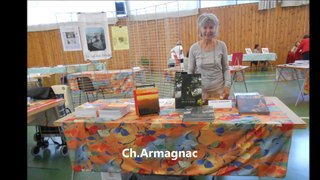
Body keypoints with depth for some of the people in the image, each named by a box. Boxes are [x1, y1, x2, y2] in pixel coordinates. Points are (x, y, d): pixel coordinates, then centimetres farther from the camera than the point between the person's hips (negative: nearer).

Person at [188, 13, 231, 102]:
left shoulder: (221, 45, -2)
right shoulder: (194, 48, -4)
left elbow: (226, 69, 4)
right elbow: (190, 71, 1)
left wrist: (227, 85, -8)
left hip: (219, 90, 1)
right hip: (200, 91, 0)